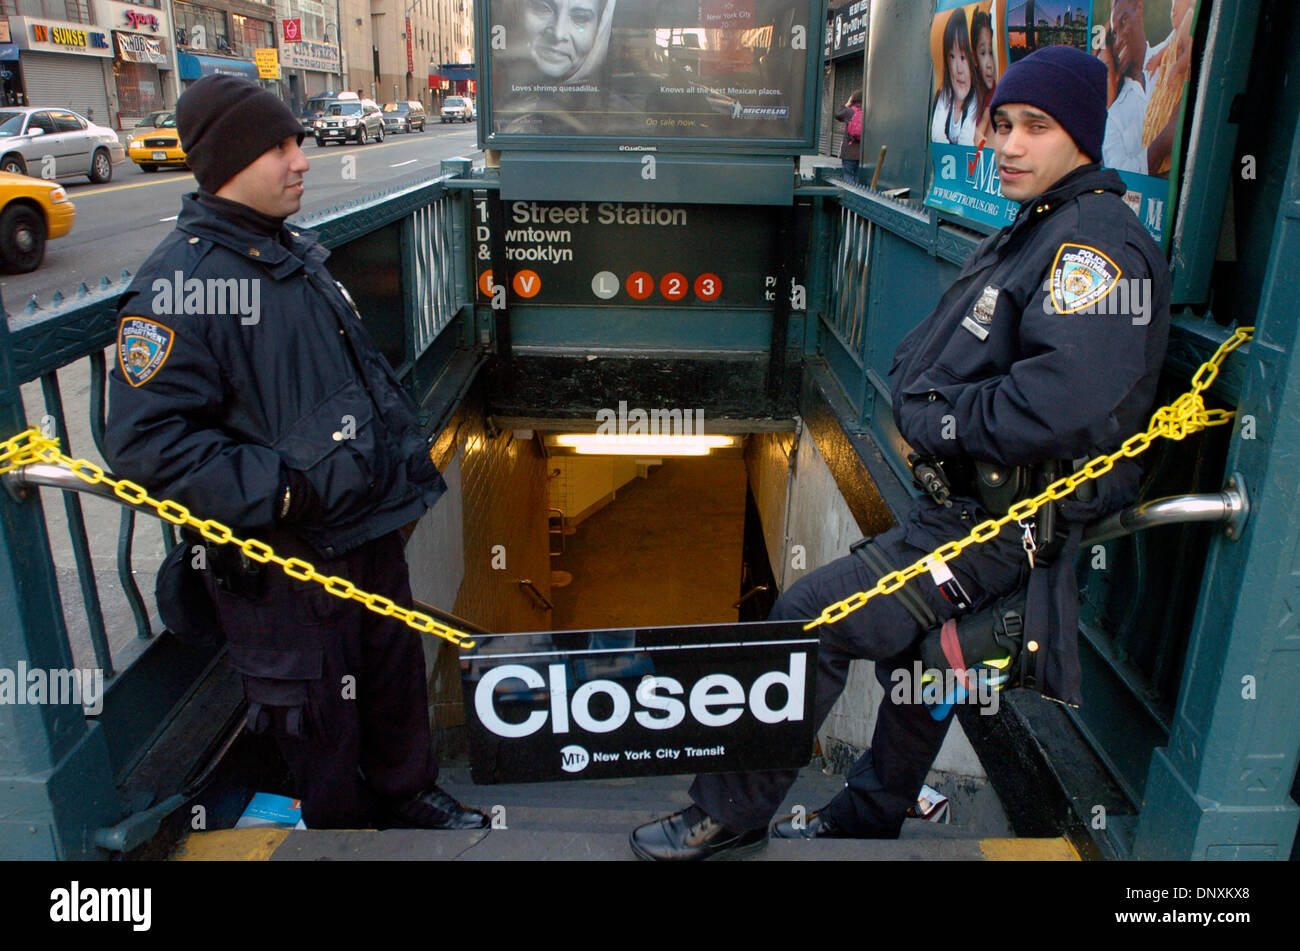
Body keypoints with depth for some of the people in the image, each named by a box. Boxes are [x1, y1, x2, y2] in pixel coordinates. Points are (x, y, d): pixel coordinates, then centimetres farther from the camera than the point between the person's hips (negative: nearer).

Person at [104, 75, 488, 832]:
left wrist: (405, 454, 17)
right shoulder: (182, 282, -18)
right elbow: (146, 440, -23)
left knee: (397, 676, 23)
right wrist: (272, 491, -28)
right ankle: (346, 830, 35)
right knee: (321, 719, 10)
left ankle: (408, 795, 47)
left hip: (372, 533, 9)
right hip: (286, 563, -8)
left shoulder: (298, 252, 11)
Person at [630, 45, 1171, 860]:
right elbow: (921, 357, 15)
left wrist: (941, 421, -18)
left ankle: (729, 815, 5)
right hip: (959, 497, 10)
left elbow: (1068, 408, -33)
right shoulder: (1029, 236, 14)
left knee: (812, 616, -14)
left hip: (1003, 522, -10)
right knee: (908, 651, 23)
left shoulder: (1097, 243, -18)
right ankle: (866, 820, 46)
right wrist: (920, 399, -7)